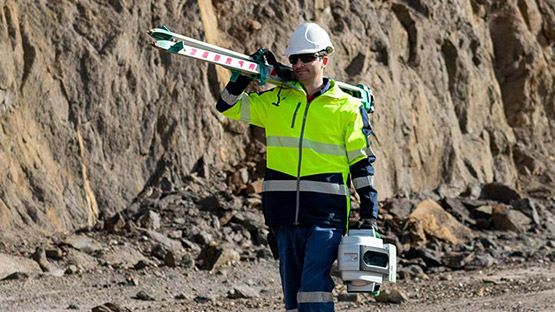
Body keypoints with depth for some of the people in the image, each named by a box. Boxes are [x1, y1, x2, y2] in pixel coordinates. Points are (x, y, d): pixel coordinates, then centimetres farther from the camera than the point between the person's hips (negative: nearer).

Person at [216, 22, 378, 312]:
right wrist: (247, 74, 4)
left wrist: (369, 214, 1)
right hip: (285, 212, 4)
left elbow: (361, 163, 6)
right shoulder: (275, 101, 14)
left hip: (326, 212, -4)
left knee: (314, 284, -18)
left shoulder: (347, 108, 5)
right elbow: (228, 105, 19)